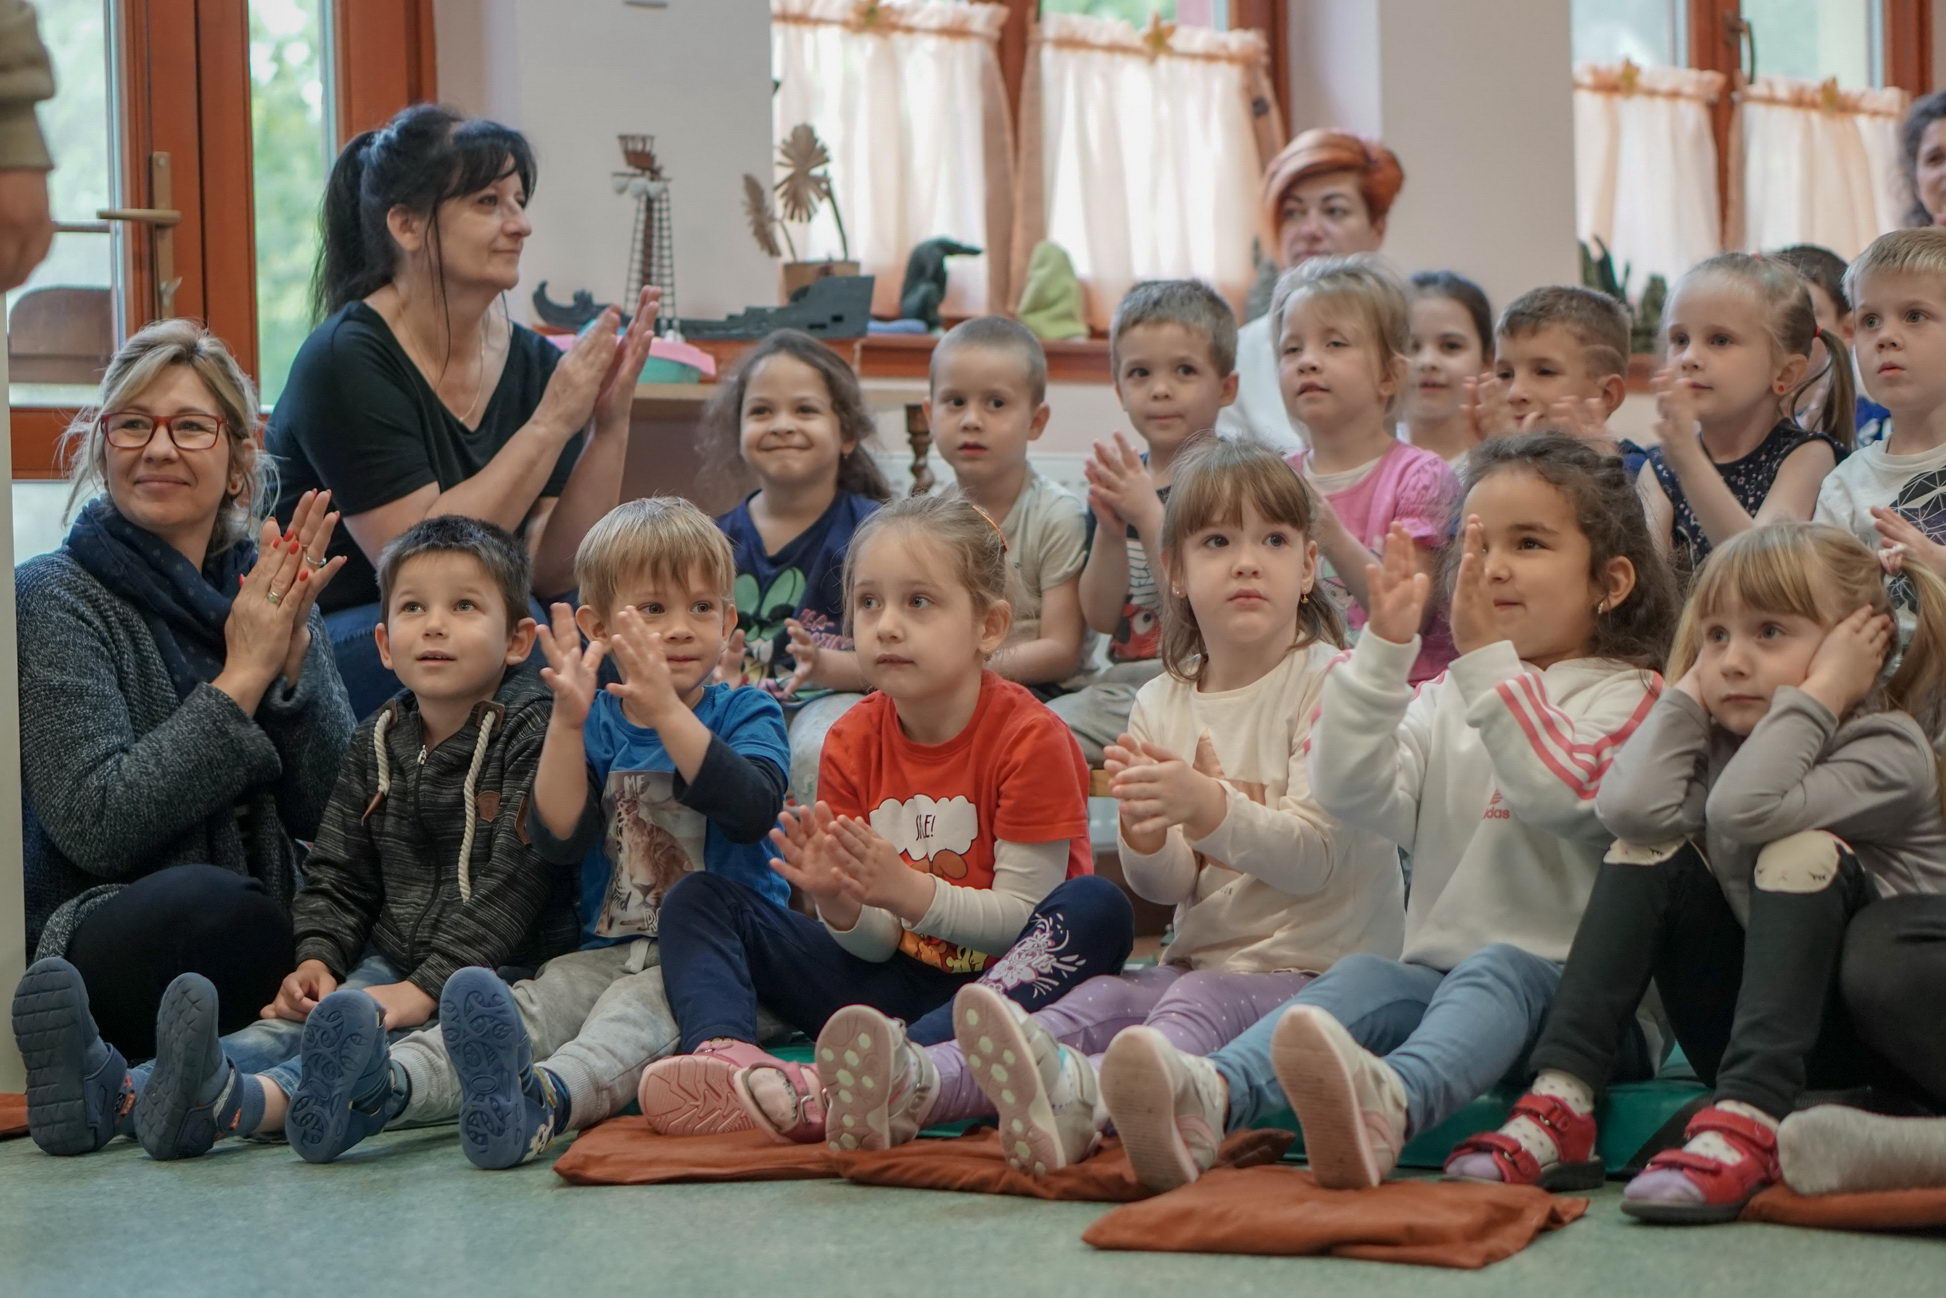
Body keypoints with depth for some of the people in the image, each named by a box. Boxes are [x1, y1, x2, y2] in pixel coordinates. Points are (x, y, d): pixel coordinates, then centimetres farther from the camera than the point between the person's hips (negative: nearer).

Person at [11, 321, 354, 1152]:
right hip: (102, 947, -6)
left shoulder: (262, 588, 15)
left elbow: (332, 816, 6)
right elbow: (95, 825, -14)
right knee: (210, 906, -40)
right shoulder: (54, 600, 0)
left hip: (259, 929, 7)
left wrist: (293, 656, -7)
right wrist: (241, 677, -11)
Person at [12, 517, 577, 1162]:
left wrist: (427, 987, -22)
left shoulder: (531, 738, -9)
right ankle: (114, 1091, -45)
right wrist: (316, 958, -5)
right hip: (392, 961, 6)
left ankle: (232, 1102, -62)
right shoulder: (378, 743, 12)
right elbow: (337, 872, 16)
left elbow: (514, 882, -17)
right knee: (293, 1024, -20)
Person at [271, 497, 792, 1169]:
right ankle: (388, 1084, -54)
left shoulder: (746, 713, 5)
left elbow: (754, 810, -17)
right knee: (529, 1006, -25)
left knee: (640, 1010, -36)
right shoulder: (592, 722, 12)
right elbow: (558, 841, -3)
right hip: (609, 953, 4)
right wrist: (568, 722, -17)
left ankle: (543, 1100, -68)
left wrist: (667, 710, -25)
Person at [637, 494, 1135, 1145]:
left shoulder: (1030, 738, -12)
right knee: (699, 899, -4)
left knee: (1097, 909, -35)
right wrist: (839, 902, -24)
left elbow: (1020, 917, -14)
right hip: (893, 981, 4)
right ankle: (725, 1054, -41)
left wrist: (907, 891, -30)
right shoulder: (852, 742, 1)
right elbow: (875, 945, 0)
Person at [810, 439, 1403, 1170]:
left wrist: (1207, 805, -30)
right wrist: (1143, 826, -18)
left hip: (1315, 967, -6)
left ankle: (1081, 1097, -65)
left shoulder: (1328, 684, -4)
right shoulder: (1160, 705, 12)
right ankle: (919, 1083, -45)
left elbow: (1314, 857, -14)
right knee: (1094, 1002, -21)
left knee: (1204, 1005, -35)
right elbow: (1164, 886, 6)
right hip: (1199, 961, 6)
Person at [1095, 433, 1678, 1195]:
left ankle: (1387, 1105, -68)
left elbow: (1560, 790, -16)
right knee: (1363, 978, -26)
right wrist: (1384, 651, -8)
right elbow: (1349, 793, 2)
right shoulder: (1444, 701, 20)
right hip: (1441, 975, 4)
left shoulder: (1626, 697, 6)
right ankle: (1210, 1099, -56)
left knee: (1498, 971, -34)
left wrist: (1487, 656, -19)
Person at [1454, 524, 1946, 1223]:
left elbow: (1745, 809, -33)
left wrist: (1816, 695, -25)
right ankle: (1560, 1110, -23)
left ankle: (1746, 1127, -40)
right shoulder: (1718, 739, 5)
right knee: (1649, 851, -11)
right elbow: (1630, 807, -19)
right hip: (1740, 1041, 5)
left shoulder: (1889, 750, -13)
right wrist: (1690, 691, -8)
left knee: (1806, 852, -27)